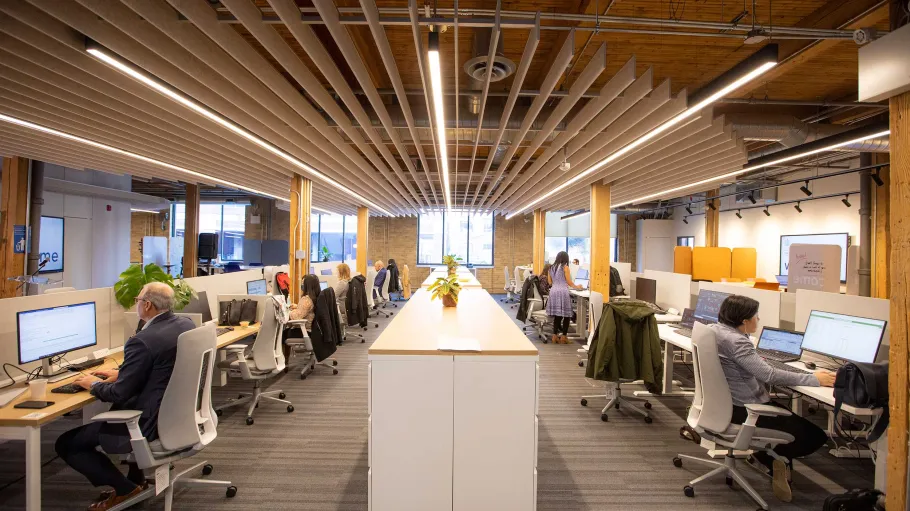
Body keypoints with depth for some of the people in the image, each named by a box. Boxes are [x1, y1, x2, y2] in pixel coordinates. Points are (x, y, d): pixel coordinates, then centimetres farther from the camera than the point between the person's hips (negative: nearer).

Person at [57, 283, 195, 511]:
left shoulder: (142, 341, -25)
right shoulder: (187, 324, 0)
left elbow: (118, 394, -17)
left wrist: (94, 384, 3)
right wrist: (120, 373, 15)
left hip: (152, 423, -9)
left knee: (66, 444, 10)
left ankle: (125, 488, 13)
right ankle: (136, 478, 36)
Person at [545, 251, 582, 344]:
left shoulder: (551, 268, 15)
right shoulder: (565, 267, 0)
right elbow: (569, 282, 0)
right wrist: (577, 287, 17)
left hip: (553, 292, 6)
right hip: (563, 292, -6)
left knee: (557, 315, 10)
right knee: (567, 315, 4)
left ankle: (555, 336, 10)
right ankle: (563, 336, 4)